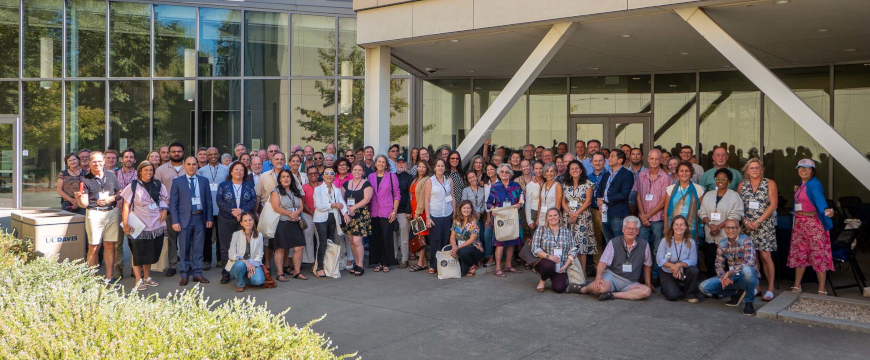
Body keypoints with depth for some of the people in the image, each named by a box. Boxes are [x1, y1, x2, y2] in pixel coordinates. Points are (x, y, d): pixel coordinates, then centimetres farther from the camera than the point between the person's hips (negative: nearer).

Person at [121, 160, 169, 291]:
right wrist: (125, 224, -10)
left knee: (151, 253, 13)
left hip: (155, 225, 4)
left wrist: (164, 210, 0)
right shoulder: (133, 186, -4)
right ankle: (139, 280, 6)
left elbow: (166, 199, 20)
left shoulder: (158, 185, 7)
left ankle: (147, 277, 26)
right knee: (138, 253, -1)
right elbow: (126, 206, -5)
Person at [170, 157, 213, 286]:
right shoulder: (177, 181, 2)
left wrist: (209, 218, 3)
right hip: (185, 218, -2)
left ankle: (197, 274, 16)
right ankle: (184, 275, 14)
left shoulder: (204, 180, 9)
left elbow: (208, 201, 9)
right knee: (184, 249, 5)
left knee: (198, 248, 8)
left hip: (200, 218, 2)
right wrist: (174, 221, -8)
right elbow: (173, 203, -1)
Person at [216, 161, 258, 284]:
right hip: (226, 221, 0)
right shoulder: (223, 185, 9)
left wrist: (241, 210, -15)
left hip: (245, 220, 0)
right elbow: (220, 201, -2)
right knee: (226, 248, 0)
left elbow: (254, 201, 1)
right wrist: (232, 211, -15)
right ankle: (226, 273, 6)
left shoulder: (249, 186, 11)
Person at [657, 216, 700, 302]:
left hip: (684, 273, 2)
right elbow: (659, 259, -14)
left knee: (694, 270, -31)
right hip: (668, 273, -2)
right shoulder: (665, 241, -9)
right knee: (672, 296, -21)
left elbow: (693, 261, -15)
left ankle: (690, 294, -6)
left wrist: (679, 264, -31)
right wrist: (673, 266, -26)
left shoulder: (690, 242, -7)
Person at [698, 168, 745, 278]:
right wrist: (711, 224, -10)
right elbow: (701, 211, 7)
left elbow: (735, 215, -8)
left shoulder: (734, 196, 1)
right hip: (710, 238, 4)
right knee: (709, 263, 4)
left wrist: (719, 226, -14)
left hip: (727, 237, -4)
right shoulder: (708, 195, 15)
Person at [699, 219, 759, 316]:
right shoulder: (722, 243, 3)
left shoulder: (746, 241, -14)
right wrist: (723, 277, -18)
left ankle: (749, 302, -16)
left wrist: (730, 272, -31)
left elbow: (749, 262, -28)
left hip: (747, 277, -5)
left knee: (746, 270, -42)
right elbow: (719, 264, 2)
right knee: (704, 287, -13)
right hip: (731, 278, 5)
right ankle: (737, 293, 7)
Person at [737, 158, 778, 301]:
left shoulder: (770, 184, 1)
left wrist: (758, 221, -12)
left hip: (764, 224, -3)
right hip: (747, 225, 3)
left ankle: (770, 288, -1)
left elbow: (773, 204, -5)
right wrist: (745, 221, -6)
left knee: (765, 256, -9)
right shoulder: (742, 185, 9)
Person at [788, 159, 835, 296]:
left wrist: (825, 210, -51)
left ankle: (822, 290, 2)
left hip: (813, 222, -8)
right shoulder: (801, 184, 12)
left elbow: (819, 198, -34)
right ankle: (796, 286, 23)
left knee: (818, 255, -5)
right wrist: (797, 192, 14)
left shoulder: (814, 184, -13)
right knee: (799, 254, 13)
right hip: (799, 222, 9)